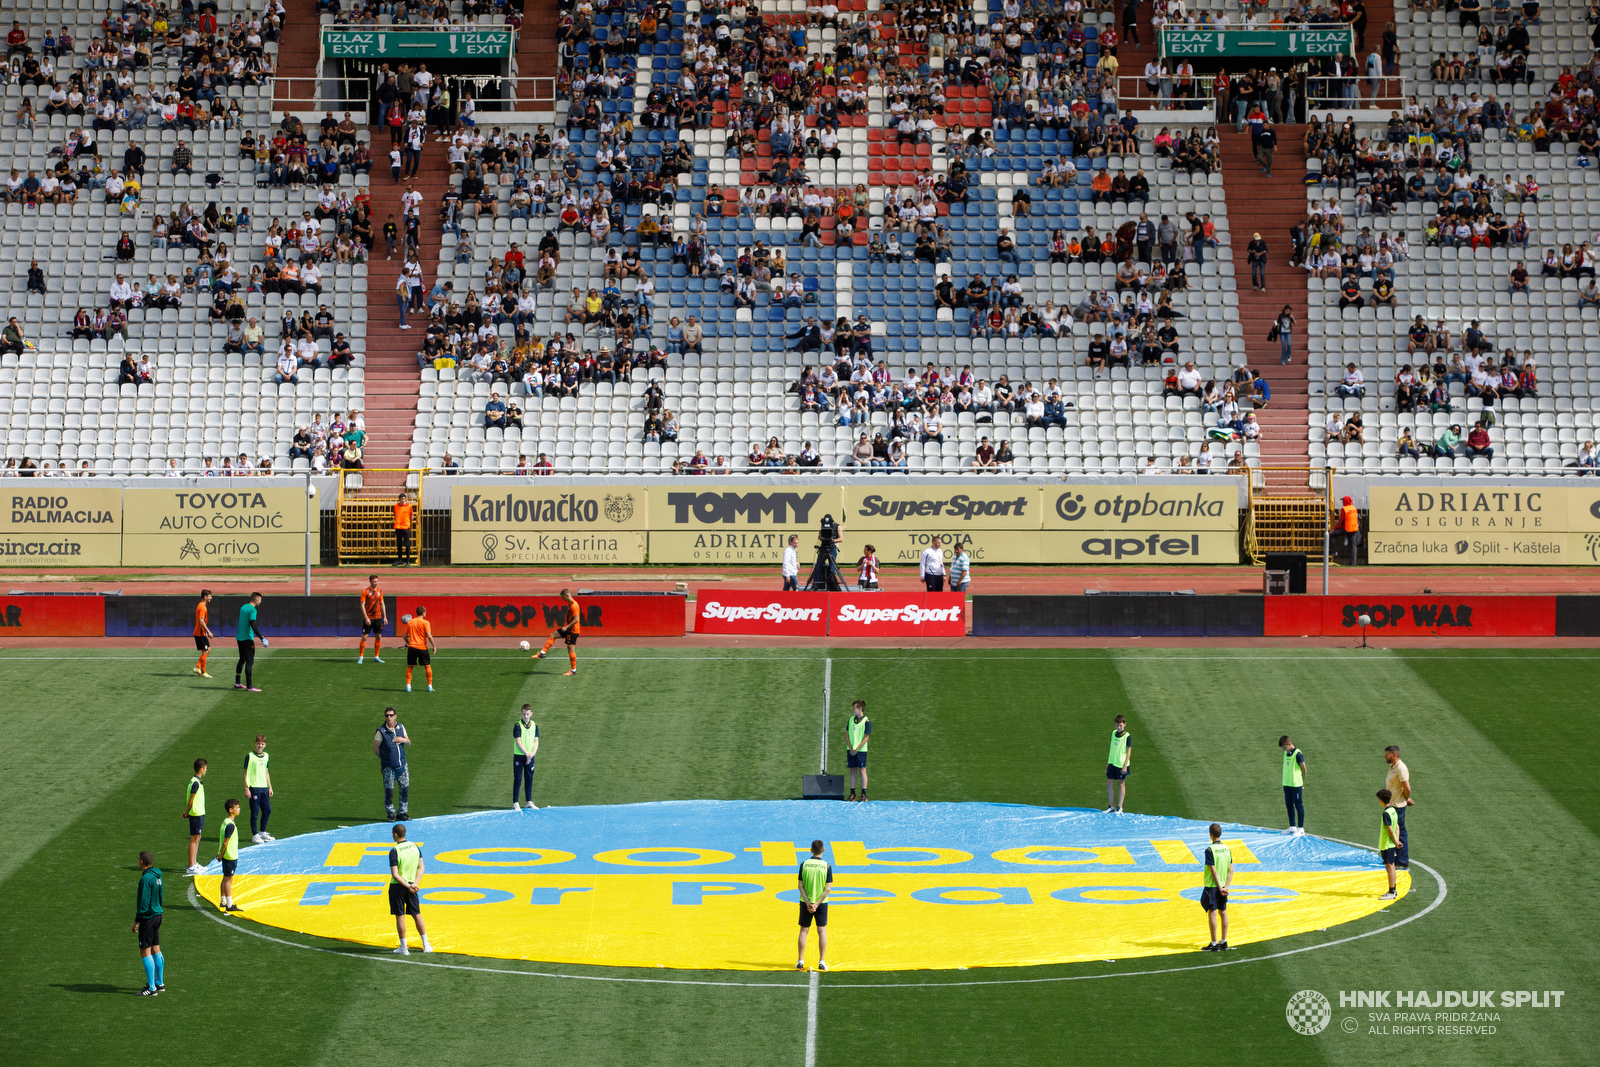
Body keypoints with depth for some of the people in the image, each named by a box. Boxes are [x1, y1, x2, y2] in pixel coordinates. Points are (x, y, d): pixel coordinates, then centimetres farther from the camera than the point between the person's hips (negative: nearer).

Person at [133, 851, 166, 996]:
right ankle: (159, 983, 23)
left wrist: (136, 921, -14)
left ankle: (151, 988, -5)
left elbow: (143, 902, -19)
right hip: (157, 915, 9)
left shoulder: (146, 879, -19)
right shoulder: (157, 876, 9)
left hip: (148, 918, -9)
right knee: (156, 950, 16)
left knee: (145, 952, -5)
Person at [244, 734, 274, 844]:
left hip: (264, 787, 6)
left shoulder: (266, 756, 12)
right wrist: (246, 788, -11)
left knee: (267, 810, 10)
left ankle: (262, 832, 24)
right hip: (254, 788, -6)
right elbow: (245, 773, -6)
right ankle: (255, 835, 4)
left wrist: (270, 787, 18)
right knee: (255, 812, -3)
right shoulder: (250, 756, -6)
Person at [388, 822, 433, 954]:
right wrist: (415, 884, -6)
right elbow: (421, 867, 2)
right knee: (417, 915, 13)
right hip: (411, 885, 5)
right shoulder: (415, 847, 2)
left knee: (400, 916, 3)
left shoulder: (394, 851, -15)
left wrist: (408, 887, -14)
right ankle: (426, 946, 16)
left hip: (397, 887, -5)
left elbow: (395, 875, -19)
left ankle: (404, 948, 6)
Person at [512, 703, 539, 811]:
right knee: (518, 779, -3)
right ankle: (515, 803, -1)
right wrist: (527, 753, -16)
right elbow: (518, 742, -12)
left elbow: (536, 741, 6)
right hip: (519, 756, -4)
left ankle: (529, 802, 18)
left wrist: (533, 753, -9)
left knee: (529, 779, 9)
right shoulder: (518, 725, -7)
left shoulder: (534, 725, 6)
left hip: (530, 756, 4)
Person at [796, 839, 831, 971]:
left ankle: (800, 962, 7)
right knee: (822, 931, 7)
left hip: (806, 902, 1)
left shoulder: (804, 864, -5)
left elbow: (801, 886, -9)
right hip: (821, 902, -1)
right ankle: (821, 962, 4)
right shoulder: (827, 866, -6)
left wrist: (808, 903, -11)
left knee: (803, 930, 8)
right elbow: (827, 888, -11)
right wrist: (817, 904, -11)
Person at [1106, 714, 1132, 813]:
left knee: (1121, 784, 3)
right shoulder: (1113, 733, 6)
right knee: (1109, 783, 5)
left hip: (1121, 763, -6)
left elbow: (1129, 751, -9)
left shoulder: (1127, 736, -10)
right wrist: (1108, 762, 15)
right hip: (1112, 763, 6)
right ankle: (1111, 806, 15)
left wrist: (1125, 765, -13)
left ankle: (1119, 807, 11)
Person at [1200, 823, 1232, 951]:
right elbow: (1231, 870, 2)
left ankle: (1214, 944, -3)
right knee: (1223, 912, 13)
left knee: (1212, 913, -3)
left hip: (1212, 886, -7)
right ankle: (1223, 942, 19)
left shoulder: (1210, 850, -15)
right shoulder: (1227, 849, 5)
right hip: (1223, 886, 7)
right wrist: (1226, 886, -1)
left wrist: (1220, 887, -13)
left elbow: (1213, 871, -17)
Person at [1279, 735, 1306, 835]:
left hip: (1296, 785, -8)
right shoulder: (1286, 753, 9)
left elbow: (1304, 769, -9)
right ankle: (1292, 827, 22)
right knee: (1289, 805, 12)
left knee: (1299, 805, 1)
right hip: (1286, 784, 8)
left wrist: (1303, 783, -2)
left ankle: (1301, 828, 6)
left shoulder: (1297, 754, -14)